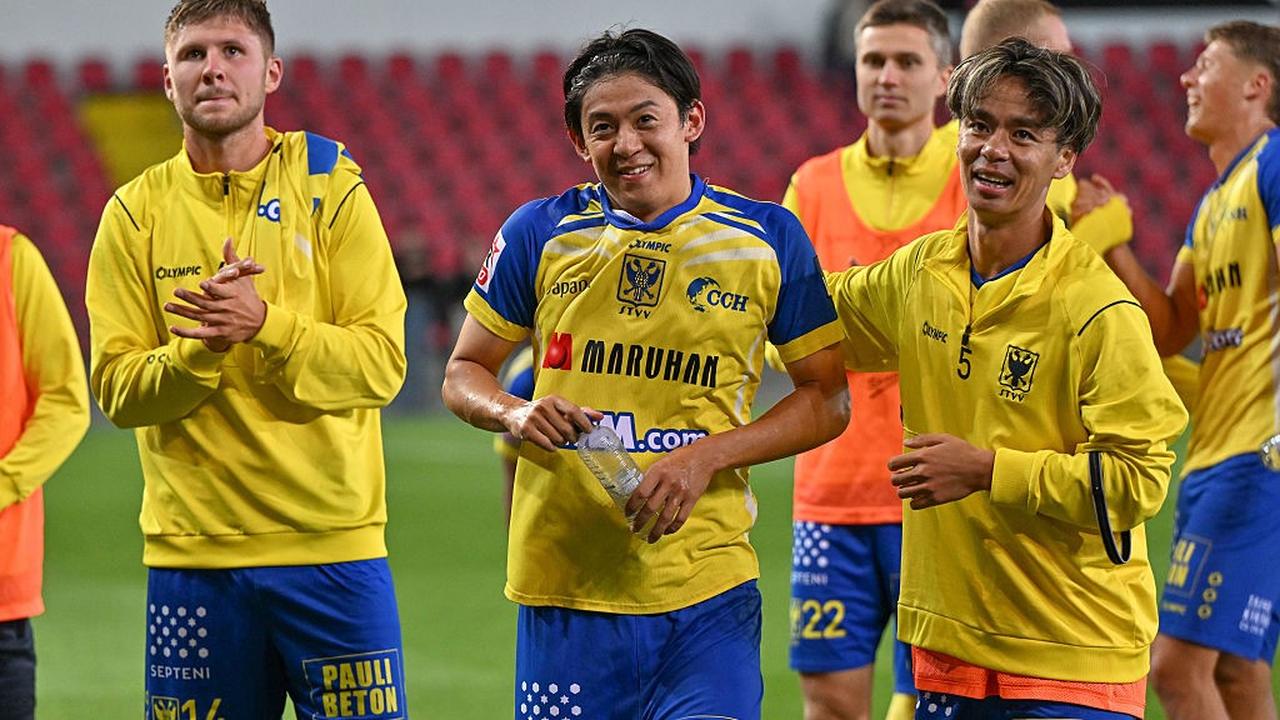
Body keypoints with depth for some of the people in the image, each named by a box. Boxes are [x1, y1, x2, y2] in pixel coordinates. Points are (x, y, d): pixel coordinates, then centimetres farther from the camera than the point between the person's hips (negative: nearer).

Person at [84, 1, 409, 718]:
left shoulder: (330, 187, 2)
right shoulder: (137, 212, 5)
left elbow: (382, 363, -5)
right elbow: (117, 389, 1)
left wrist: (267, 324, -19)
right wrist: (201, 346, -18)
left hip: (332, 548, -1)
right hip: (191, 549, 1)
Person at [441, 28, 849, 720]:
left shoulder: (768, 239, 2)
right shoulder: (540, 234, 4)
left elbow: (828, 400, 5)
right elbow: (463, 375, 14)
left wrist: (709, 456, -10)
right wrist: (515, 414, -10)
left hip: (707, 591, -1)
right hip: (562, 584, 1)